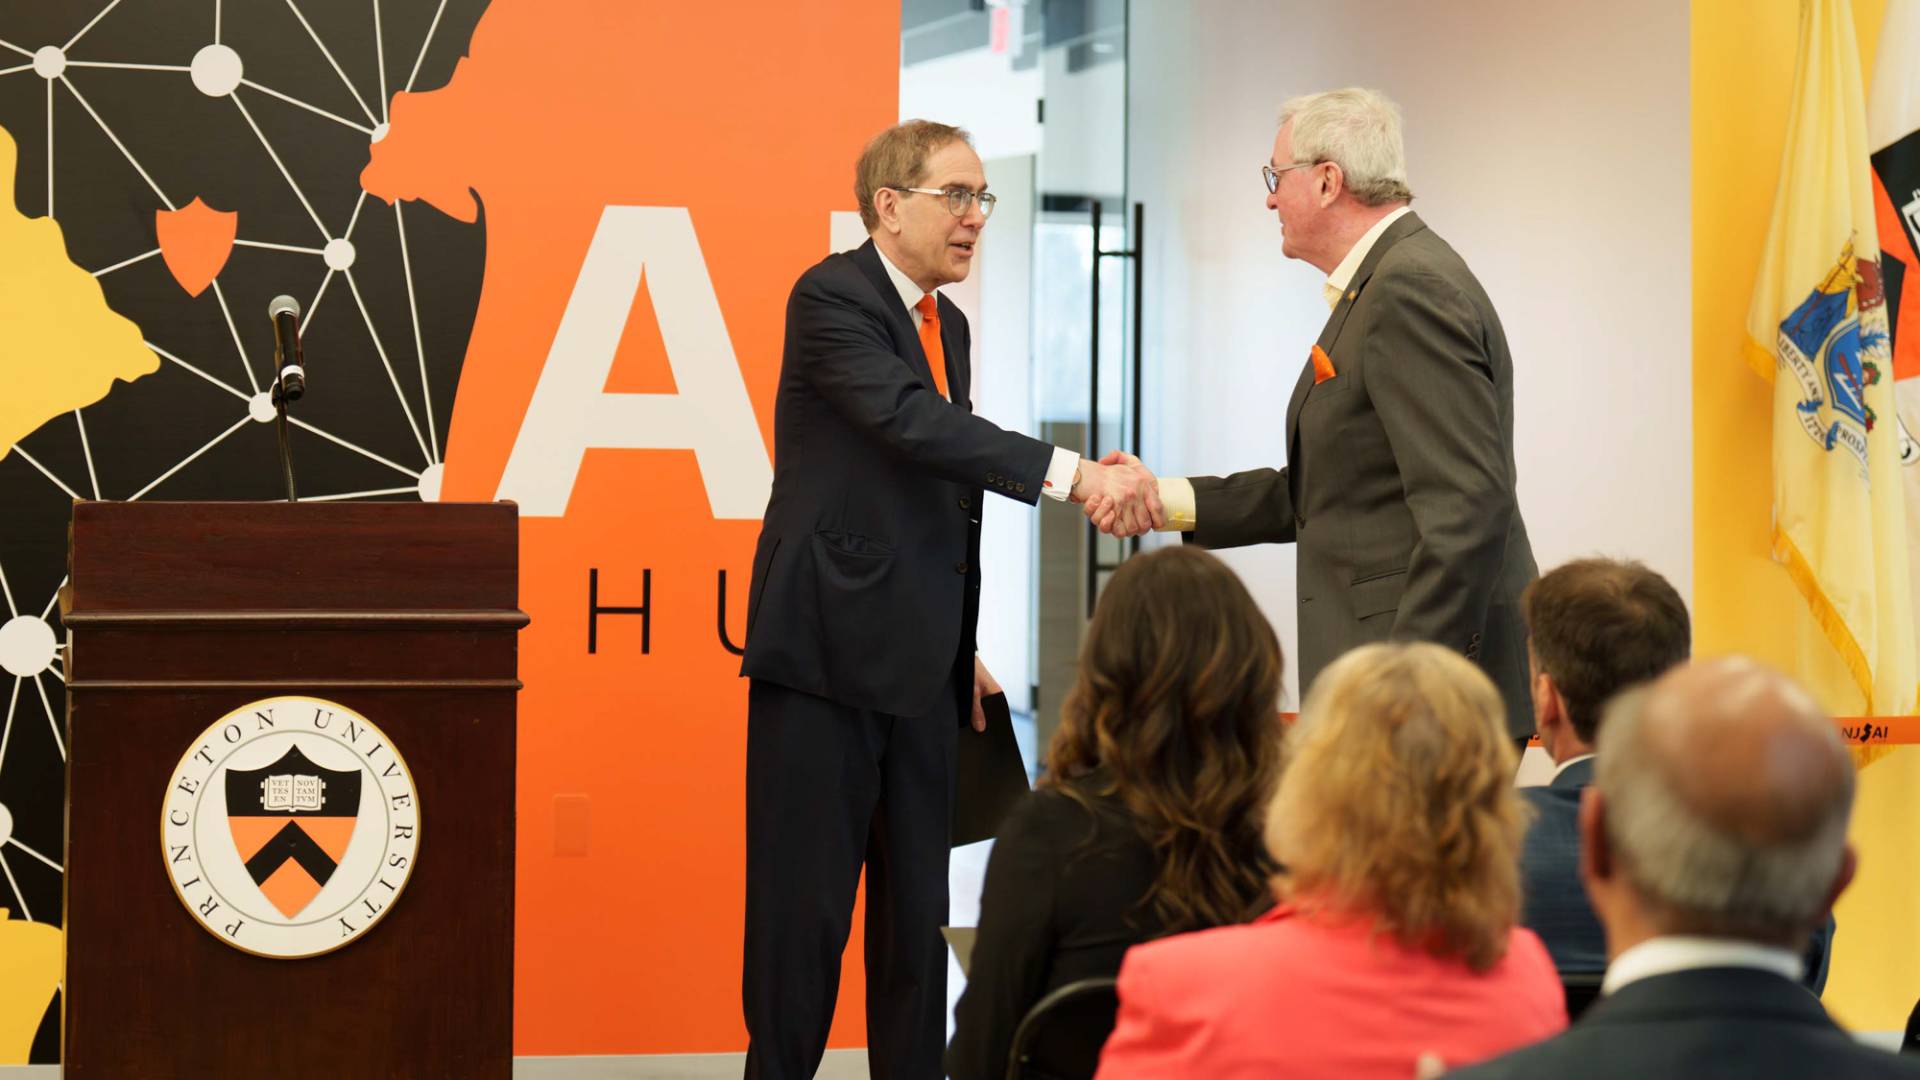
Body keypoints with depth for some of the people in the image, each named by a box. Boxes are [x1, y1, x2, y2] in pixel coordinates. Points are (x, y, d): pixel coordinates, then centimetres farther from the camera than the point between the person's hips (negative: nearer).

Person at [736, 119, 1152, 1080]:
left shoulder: (946, 322, 16)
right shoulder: (832, 298, -10)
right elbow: (912, 422, -26)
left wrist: (960, 646, 18)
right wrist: (1066, 473, -33)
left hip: (918, 664, 8)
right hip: (828, 647, -8)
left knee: (920, 900, 8)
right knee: (805, 896, -3)